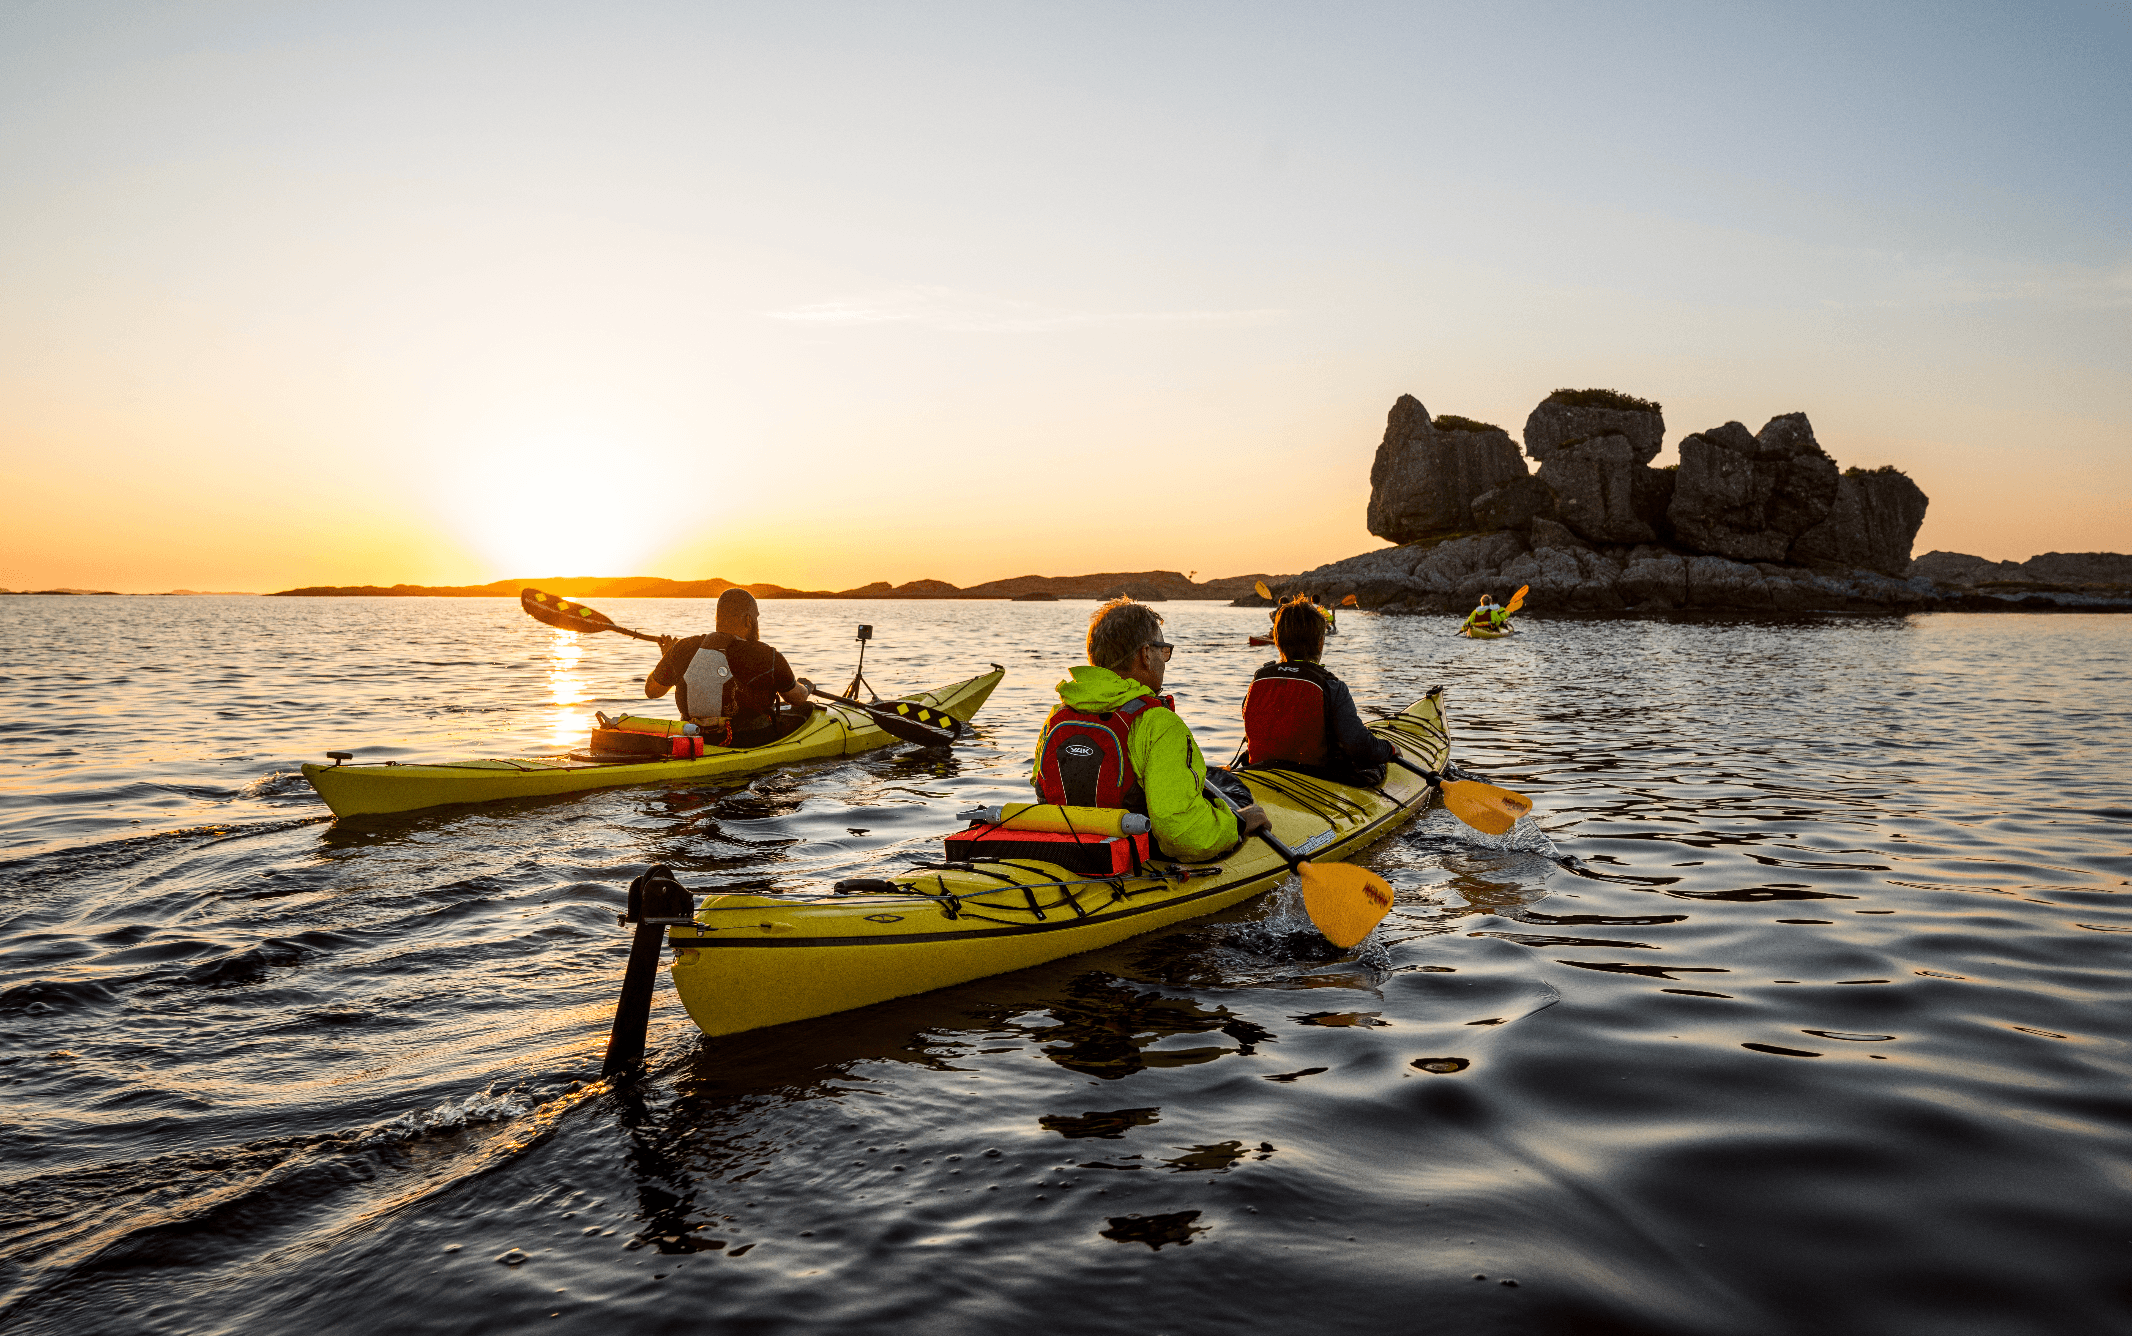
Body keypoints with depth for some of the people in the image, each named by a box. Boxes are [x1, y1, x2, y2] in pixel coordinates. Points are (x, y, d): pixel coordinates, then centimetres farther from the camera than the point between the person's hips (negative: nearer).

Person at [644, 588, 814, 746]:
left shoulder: (684, 649, -7)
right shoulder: (767, 657, -18)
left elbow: (651, 690, 8)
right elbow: (798, 698, -1)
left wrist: (666, 656, 28)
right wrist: (806, 687, 24)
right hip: (752, 742, -5)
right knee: (804, 709, 21)